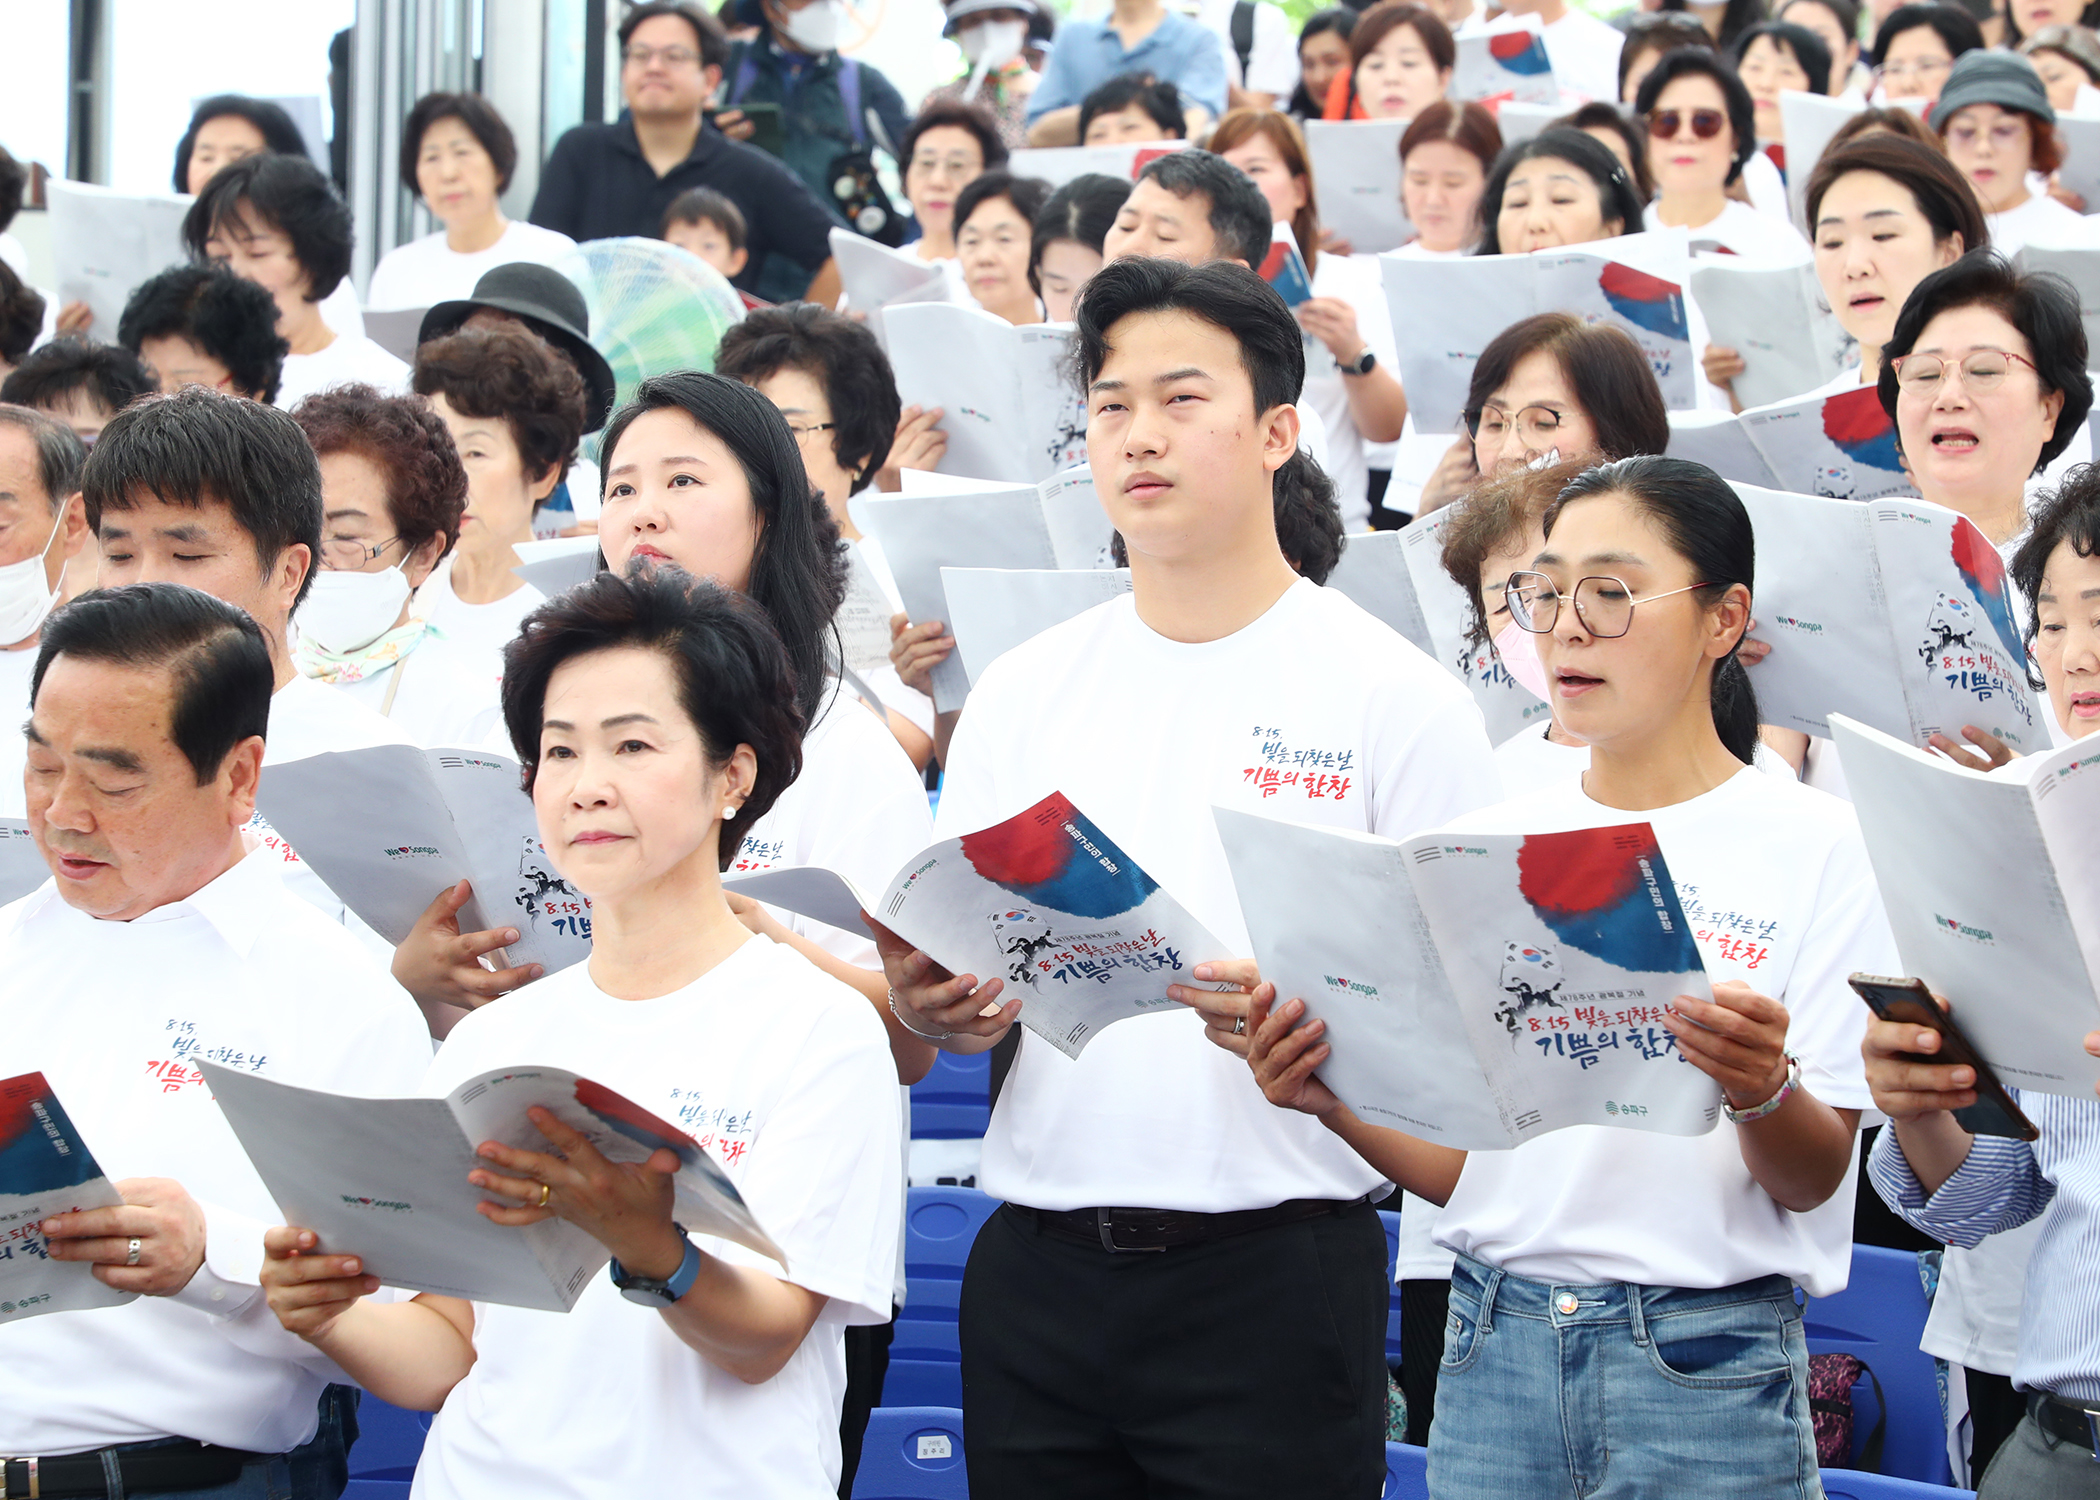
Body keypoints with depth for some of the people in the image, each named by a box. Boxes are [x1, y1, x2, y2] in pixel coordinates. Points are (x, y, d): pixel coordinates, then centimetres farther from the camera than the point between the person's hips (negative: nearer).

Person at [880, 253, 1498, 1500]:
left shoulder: (1396, 697, -1)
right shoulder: (1024, 693, 12)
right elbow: (951, 968, 14)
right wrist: (932, 1008, -9)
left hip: (1276, 1271, -4)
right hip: (1038, 1274, 4)